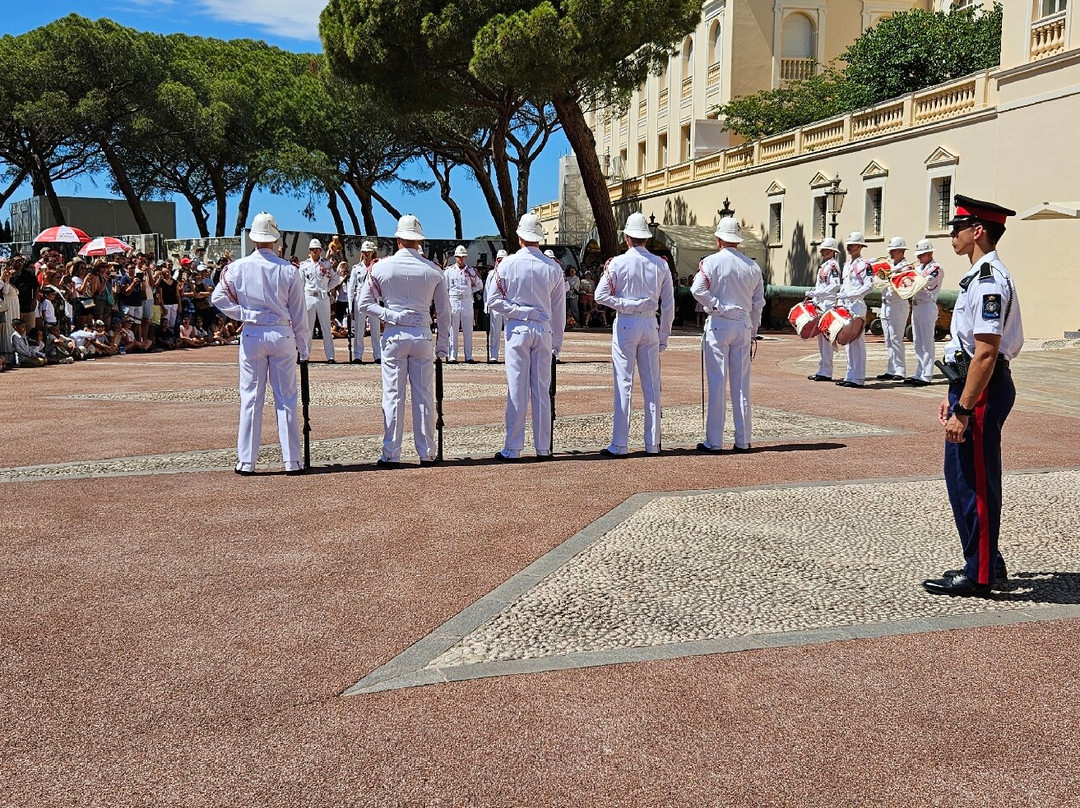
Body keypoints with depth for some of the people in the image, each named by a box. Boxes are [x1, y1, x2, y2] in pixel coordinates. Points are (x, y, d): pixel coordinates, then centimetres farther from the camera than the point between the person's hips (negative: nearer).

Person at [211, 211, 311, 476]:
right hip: (283, 335, 0)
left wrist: (244, 313, 8)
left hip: (252, 335, 1)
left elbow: (218, 298, 2)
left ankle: (246, 461, 9)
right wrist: (304, 347, 8)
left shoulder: (238, 267, -2)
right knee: (286, 398, 5)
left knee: (250, 398, 6)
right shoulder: (289, 271, -3)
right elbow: (298, 314, 2)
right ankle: (292, 461, 8)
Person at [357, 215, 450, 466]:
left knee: (393, 395, 2)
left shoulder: (382, 267, -1)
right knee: (424, 396, 6)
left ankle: (390, 454, 5)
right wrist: (442, 344, 13)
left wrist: (388, 314, -4)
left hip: (394, 335, -1)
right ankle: (427, 453, 12)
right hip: (422, 335, 1)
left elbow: (365, 303, -1)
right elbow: (444, 311, 6)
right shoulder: (434, 270, 2)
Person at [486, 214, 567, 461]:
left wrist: (516, 311, 1)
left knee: (517, 390, -1)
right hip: (544, 330, 2)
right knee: (542, 390, 7)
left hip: (517, 329, -2)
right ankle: (543, 448, 12)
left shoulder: (508, 263, -4)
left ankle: (512, 449, 3)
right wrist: (557, 342, 16)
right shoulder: (553, 267, 2)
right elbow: (559, 310, 8)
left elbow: (494, 301, -5)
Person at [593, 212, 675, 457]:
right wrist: (664, 336, 14)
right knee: (652, 386, 7)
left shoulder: (618, 263, -6)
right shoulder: (660, 264, 4)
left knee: (624, 384, -2)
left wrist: (623, 303, -3)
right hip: (650, 325, 3)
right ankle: (653, 444, 12)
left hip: (625, 324, -3)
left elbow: (601, 295, -8)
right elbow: (668, 304, 7)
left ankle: (619, 445, -1)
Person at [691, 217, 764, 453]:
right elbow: (758, 302, 12)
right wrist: (753, 331, 19)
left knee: (717, 383, -1)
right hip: (744, 326, 4)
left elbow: (698, 290, -19)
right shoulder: (753, 266, 8)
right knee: (741, 384, 8)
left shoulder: (711, 261, -6)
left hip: (719, 325, -4)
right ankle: (743, 440, 12)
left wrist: (716, 306, -5)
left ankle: (714, 441, 1)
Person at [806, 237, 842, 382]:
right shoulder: (823, 266, 20)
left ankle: (826, 372, -6)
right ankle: (822, 370, 17)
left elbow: (834, 286, -21)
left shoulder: (833, 266, -10)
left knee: (826, 339, -8)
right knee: (821, 338, 12)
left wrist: (813, 294, -23)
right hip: (819, 306, 10)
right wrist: (812, 298, 11)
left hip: (828, 306, -10)